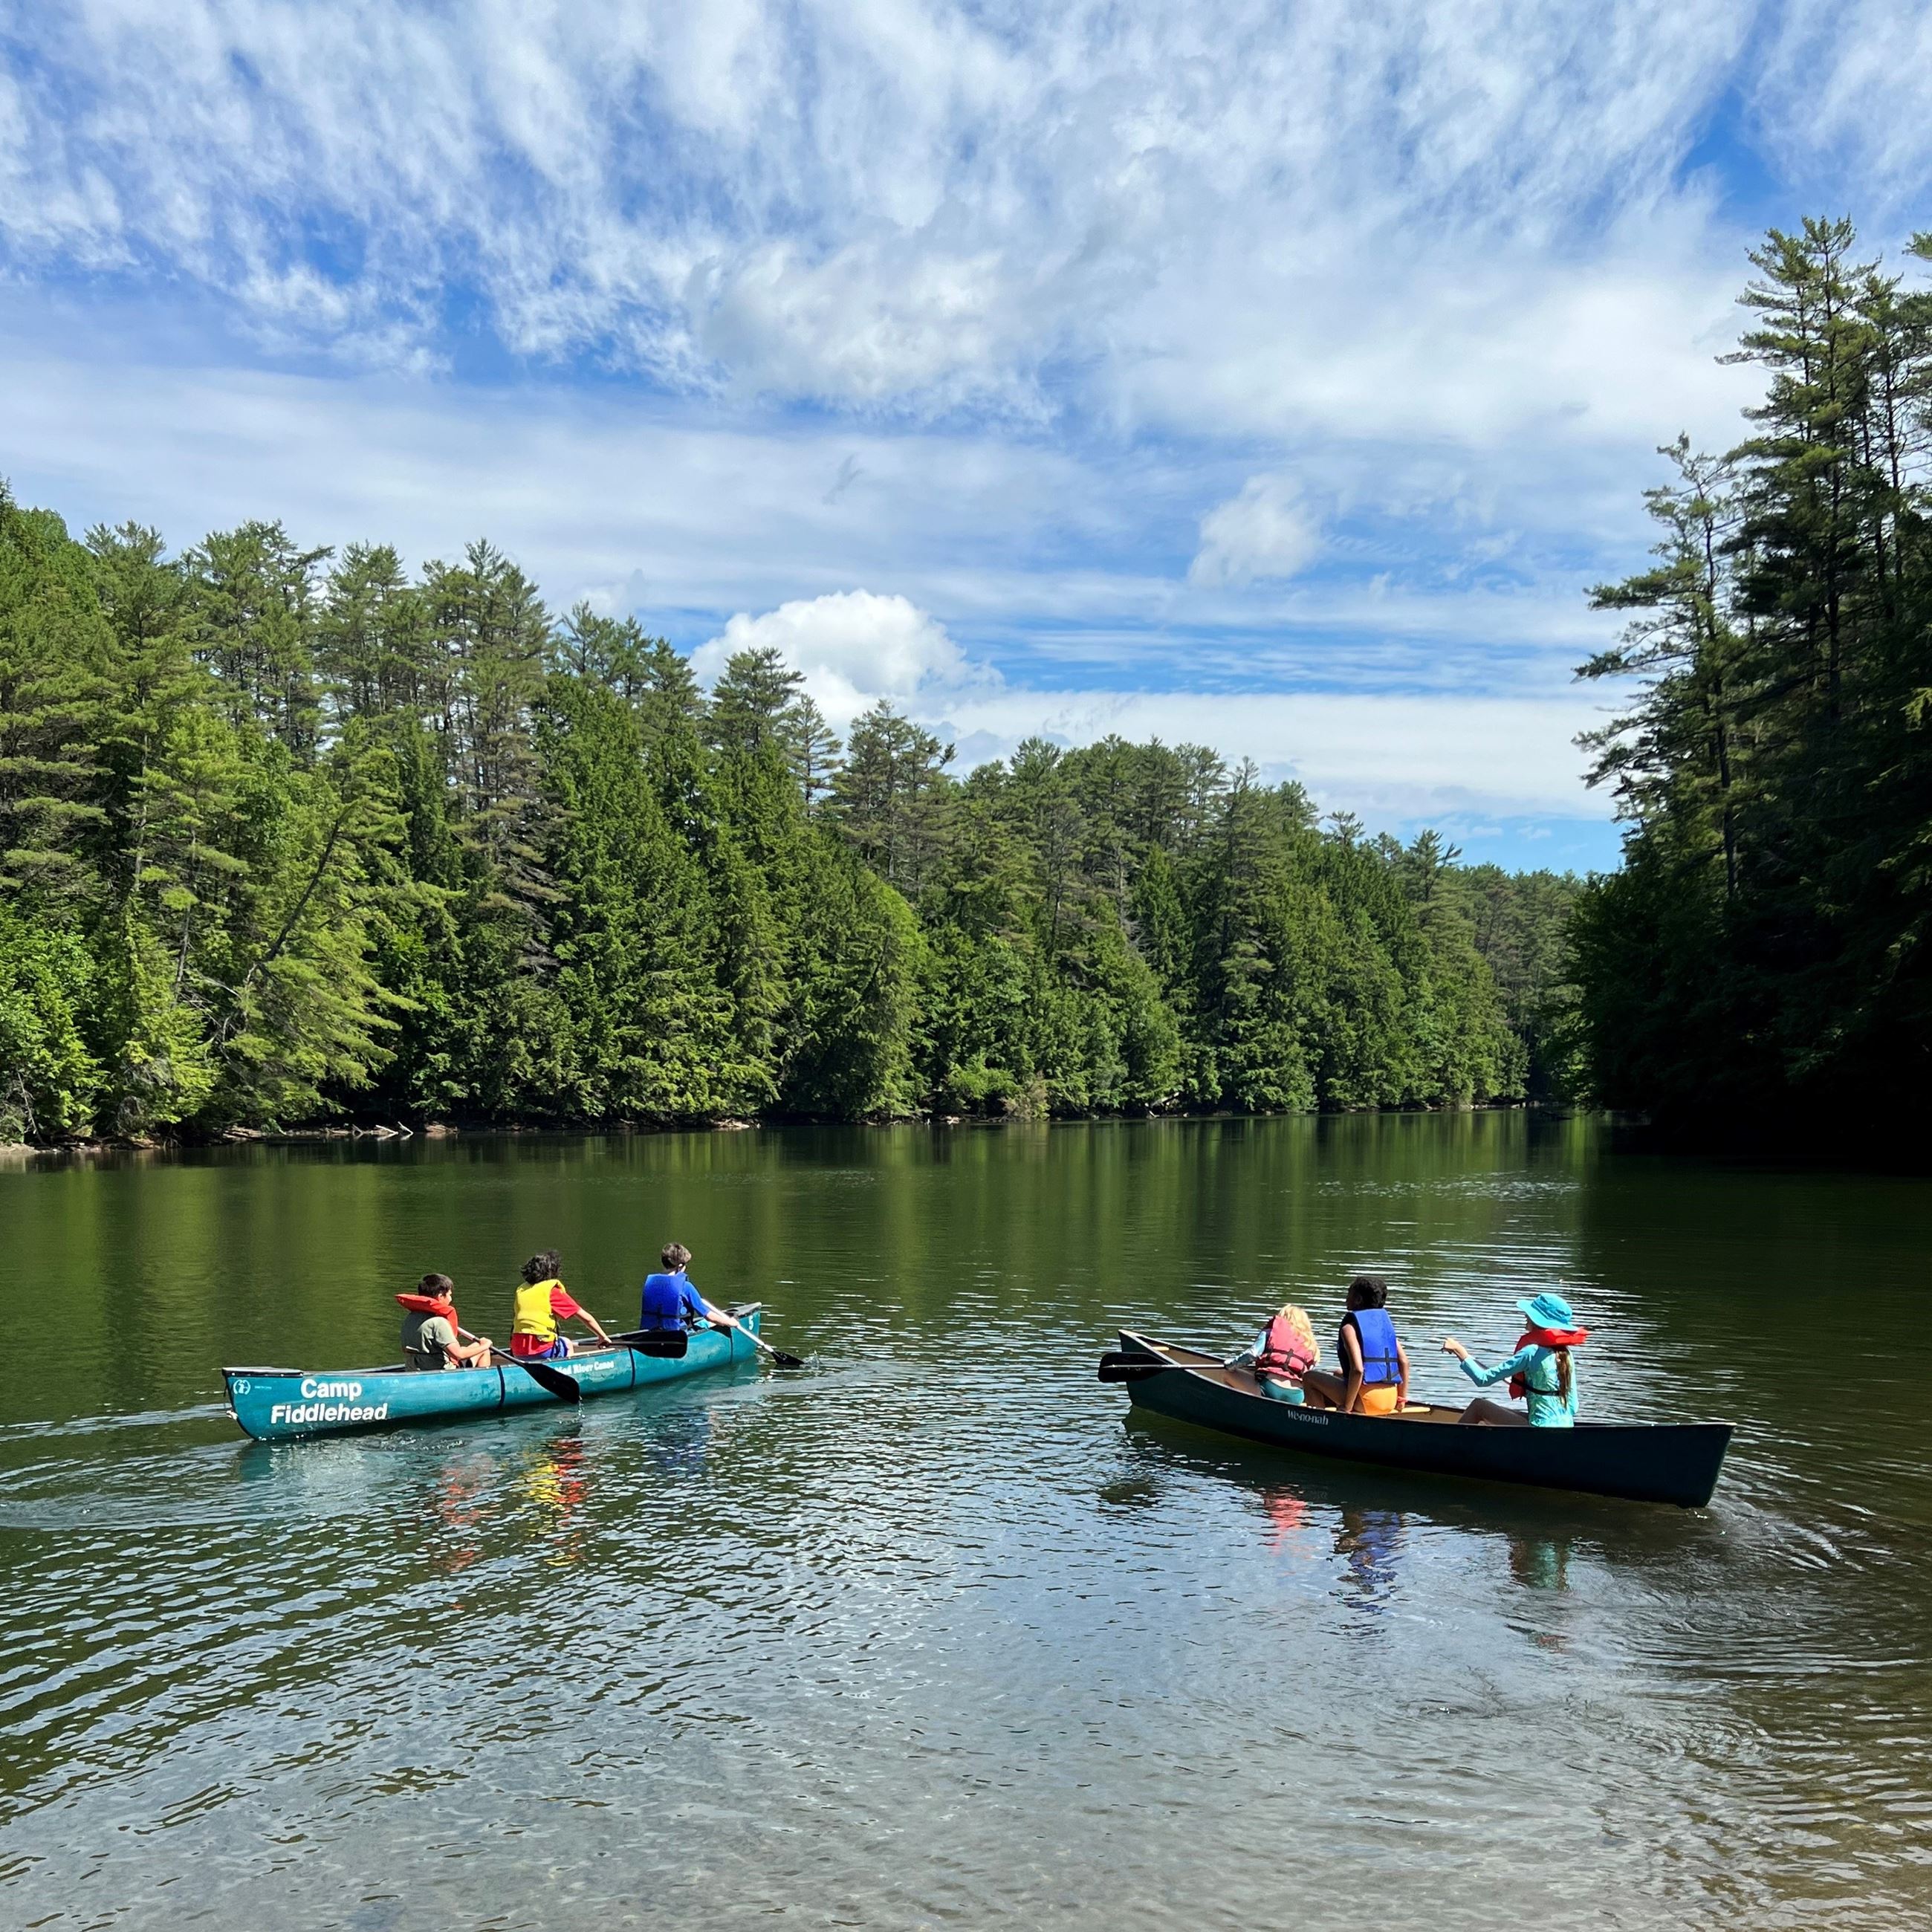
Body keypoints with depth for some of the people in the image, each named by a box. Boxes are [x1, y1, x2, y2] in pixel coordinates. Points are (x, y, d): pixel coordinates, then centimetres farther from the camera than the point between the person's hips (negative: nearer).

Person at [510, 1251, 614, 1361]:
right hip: (541, 1351, -5)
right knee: (567, 1345, 25)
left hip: (517, 1354, 5)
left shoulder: (520, 1291, 12)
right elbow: (586, 1318, 2)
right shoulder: (553, 1291, -3)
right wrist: (603, 1337, 14)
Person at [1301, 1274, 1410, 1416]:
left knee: (1309, 1378, 5)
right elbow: (1404, 1362, 7)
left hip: (1366, 1402, -8)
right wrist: (1402, 1399, 16)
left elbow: (1358, 1369, -20)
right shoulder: (1385, 1321, 11)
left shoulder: (1350, 1327, -9)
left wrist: (1346, 1408, -14)